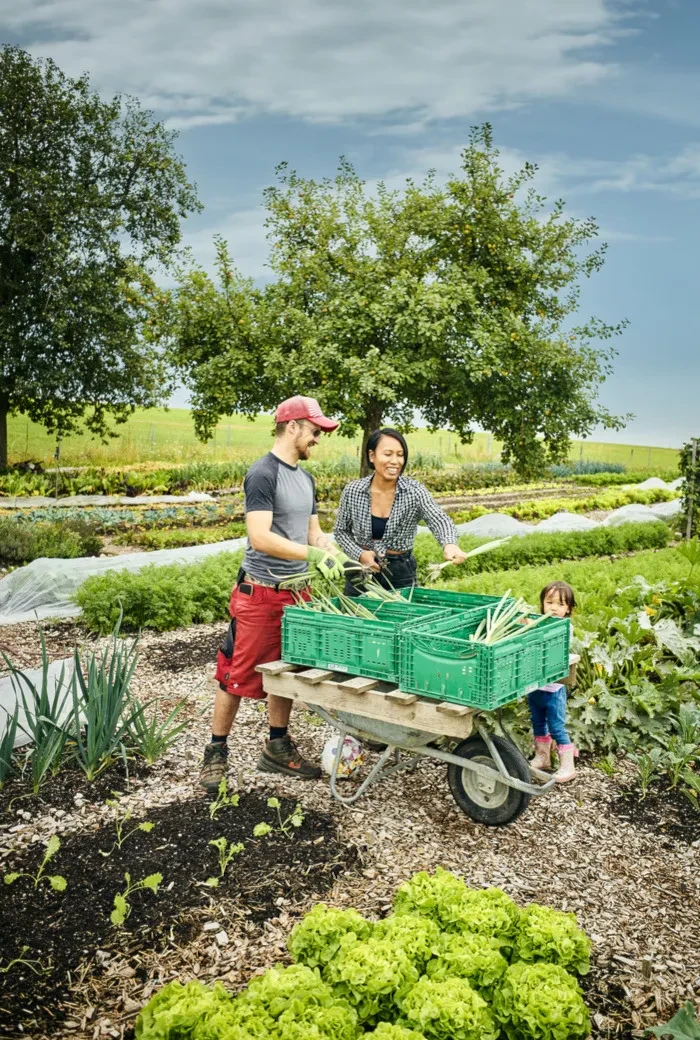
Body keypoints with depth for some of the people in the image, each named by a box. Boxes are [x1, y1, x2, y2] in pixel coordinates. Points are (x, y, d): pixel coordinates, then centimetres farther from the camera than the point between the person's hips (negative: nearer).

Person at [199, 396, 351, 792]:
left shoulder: (305, 478, 14)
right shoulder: (263, 474, -14)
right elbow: (261, 537, -23)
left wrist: (339, 557, 0)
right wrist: (313, 555, -27)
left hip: (298, 594, 8)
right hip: (261, 595, -8)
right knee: (240, 676, 1)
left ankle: (278, 748, 28)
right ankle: (216, 753, 15)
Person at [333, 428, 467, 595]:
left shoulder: (414, 491, -13)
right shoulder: (352, 491, -8)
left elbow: (438, 519, -30)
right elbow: (341, 531, 5)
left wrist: (449, 544, -52)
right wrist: (359, 554, -14)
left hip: (400, 574, -1)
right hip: (361, 571, 1)